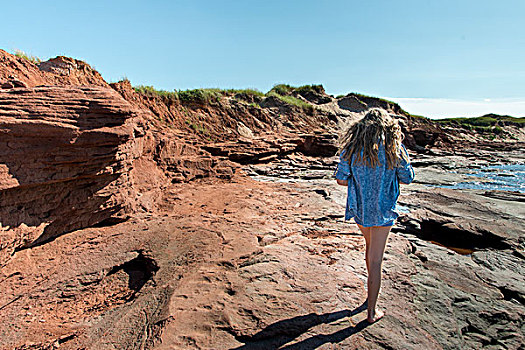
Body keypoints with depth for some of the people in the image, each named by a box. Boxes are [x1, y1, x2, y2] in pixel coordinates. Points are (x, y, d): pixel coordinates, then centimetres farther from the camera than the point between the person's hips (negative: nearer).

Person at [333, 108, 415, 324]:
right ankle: (372, 311, 17)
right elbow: (407, 178, 0)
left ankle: (372, 290, 45)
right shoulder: (394, 146, -8)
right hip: (383, 210, -2)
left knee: (370, 247, 27)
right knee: (376, 259, 5)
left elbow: (341, 179, -7)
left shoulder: (352, 146, -5)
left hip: (359, 208, 2)